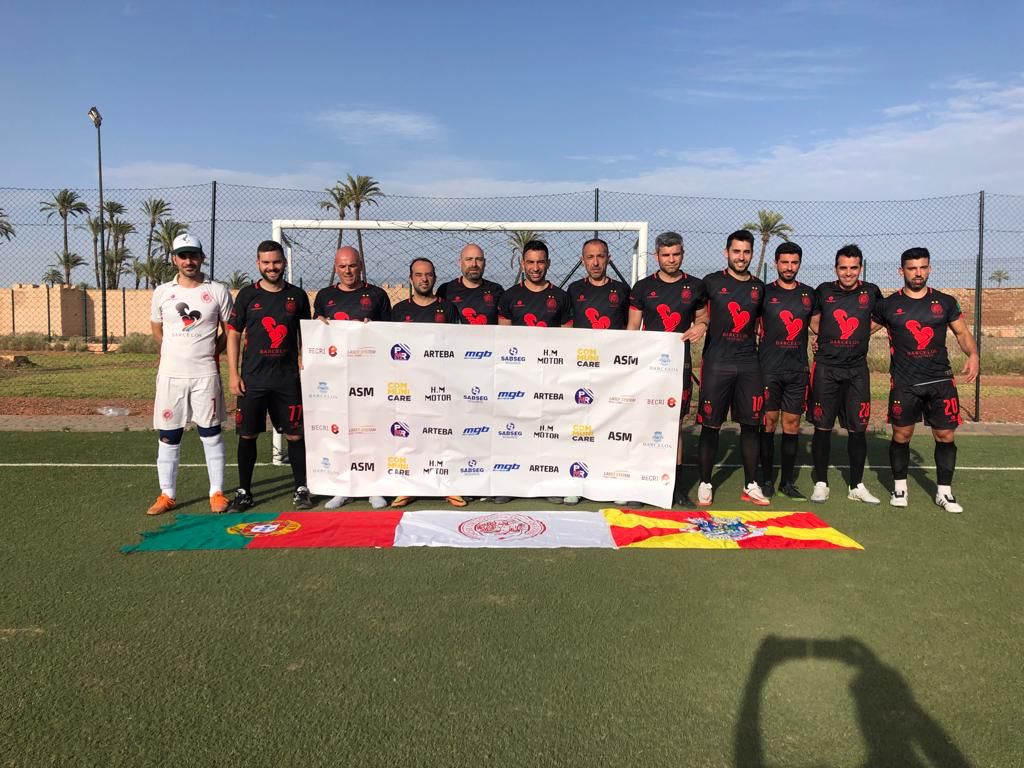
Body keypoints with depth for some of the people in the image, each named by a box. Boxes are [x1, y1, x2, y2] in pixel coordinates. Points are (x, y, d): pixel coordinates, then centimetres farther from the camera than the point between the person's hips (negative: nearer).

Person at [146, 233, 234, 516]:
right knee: (168, 436, 6)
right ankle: (167, 495, 16)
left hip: (205, 374, -2)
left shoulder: (218, 291, 0)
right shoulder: (162, 292, 5)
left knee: (211, 434, 4)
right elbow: (157, 330, 18)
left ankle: (217, 492, 13)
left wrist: (210, 352, 4)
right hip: (170, 374, 2)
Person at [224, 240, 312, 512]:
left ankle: (301, 489, 15)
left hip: (288, 380, 0)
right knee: (247, 435, 5)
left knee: (295, 434, 3)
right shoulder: (247, 295, 3)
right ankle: (243, 492, 17)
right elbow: (233, 335, 4)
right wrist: (233, 374, -3)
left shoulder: (297, 295, 6)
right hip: (252, 379, 0)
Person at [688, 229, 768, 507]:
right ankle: (705, 484, 12)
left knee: (751, 424, 5)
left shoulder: (758, 288, 11)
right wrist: (701, 324, -3)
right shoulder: (712, 282, 2)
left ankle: (750, 485, 16)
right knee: (710, 425, 0)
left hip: (749, 364, 3)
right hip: (716, 363, -3)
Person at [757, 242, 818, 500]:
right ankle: (767, 479, 9)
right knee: (768, 421, -1)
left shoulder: (809, 294, 10)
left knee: (792, 423, 5)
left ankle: (787, 481, 14)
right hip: (769, 369, -3)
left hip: (798, 370, 3)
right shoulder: (764, 292, 2)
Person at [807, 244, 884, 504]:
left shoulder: (871, 292, 4)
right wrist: (828, 339, 7)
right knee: (822, 428, 1)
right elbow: (813, 320, 17)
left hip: (857, 370, 1)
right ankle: (821, 484, 12)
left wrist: (862, 334, 9)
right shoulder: (824, 291, 1)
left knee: (858, 429, 4)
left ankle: (857, 486, 16)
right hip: (826, 368, -1)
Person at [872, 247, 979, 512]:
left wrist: (973, 354, -7)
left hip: (941, 380, 2)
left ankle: (944, 492, 18)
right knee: (901, 435, 4)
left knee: (945, 435, 4)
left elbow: (962, 333, 12)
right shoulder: (888, 305, 0)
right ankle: (899, 487, 21)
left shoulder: (945, 302, 5)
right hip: (904, 383, -1)